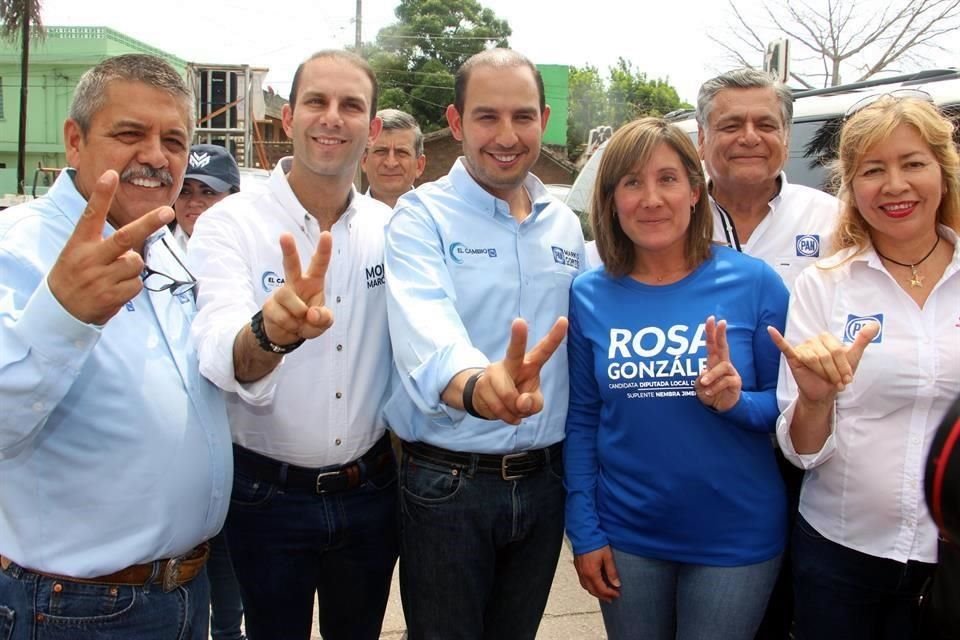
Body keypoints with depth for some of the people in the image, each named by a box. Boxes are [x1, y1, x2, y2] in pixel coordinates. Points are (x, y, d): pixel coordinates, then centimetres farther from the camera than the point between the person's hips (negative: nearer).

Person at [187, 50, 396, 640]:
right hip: (269, 496, -3)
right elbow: (220, 355, -31)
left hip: (371, 490, 3)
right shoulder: (229, 225, -14)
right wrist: (269, 332, -53)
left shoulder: (391, 229, -2)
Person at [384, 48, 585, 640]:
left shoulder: (566, 225, 5)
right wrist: (477, 387, -53)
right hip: (447, 483, -4)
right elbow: (425, 332, -32)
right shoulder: (422, 216, -12)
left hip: (544, 480, 5)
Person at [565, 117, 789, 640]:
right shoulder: (589, 296, -3)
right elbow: (581, 420, 2)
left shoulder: (753, 282, -9)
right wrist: (584, 531, 0)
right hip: (627, 537, 2)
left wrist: (737, 401, -23)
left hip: (736, 537, -1)